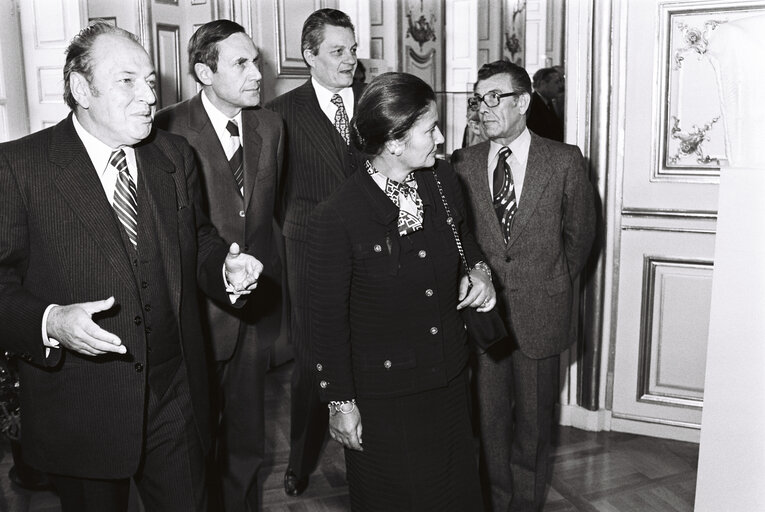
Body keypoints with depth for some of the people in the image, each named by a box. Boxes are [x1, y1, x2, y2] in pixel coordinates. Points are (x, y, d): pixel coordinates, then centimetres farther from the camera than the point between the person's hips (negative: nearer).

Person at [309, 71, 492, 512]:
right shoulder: (337, 218, -23)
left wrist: (479, 270, -5)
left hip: (450, 379, 5)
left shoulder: (445, 183, -6)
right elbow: (329, 319, -14)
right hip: (382, 396, -5)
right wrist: (340, 402, -8)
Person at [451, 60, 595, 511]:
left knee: (534, 417, 12)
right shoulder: (464, 164, 0)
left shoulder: (565, 161, -4)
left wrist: (553, 285, 9)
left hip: (539, 315, -1)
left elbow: (580, 234, 7)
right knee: (489, 415, 11)